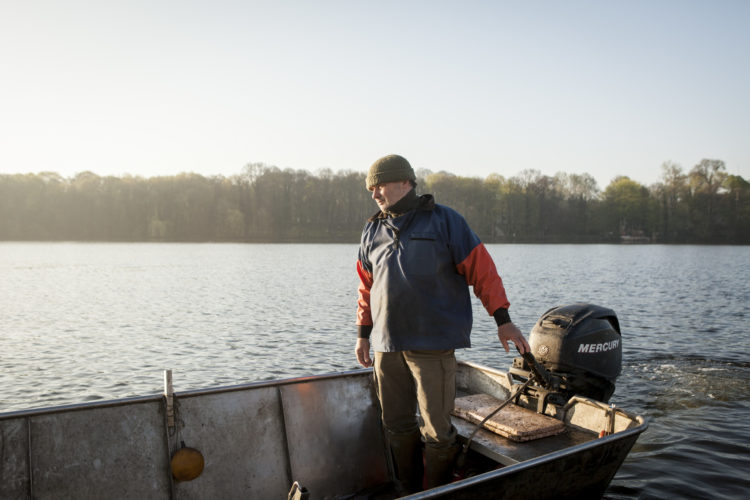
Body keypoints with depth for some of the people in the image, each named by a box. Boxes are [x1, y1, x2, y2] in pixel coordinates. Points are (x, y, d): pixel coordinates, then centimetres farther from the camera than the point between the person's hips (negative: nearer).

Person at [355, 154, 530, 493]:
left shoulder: (444, 221, -1)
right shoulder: (373, 231, 13)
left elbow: (481, 270, -2)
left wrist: (503, 321, -5)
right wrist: (363, 333, 19)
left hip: (432, 346, -5)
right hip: (387, 345, 5)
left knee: (436, 431, -1)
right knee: (397, 427, 12)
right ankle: (408, 493, 29)